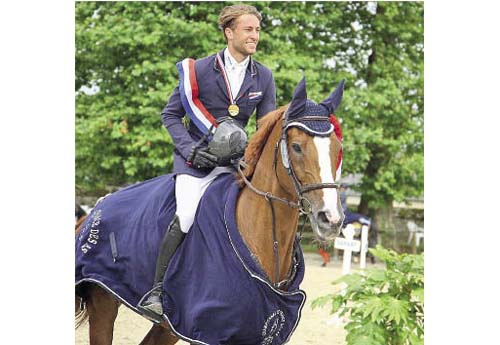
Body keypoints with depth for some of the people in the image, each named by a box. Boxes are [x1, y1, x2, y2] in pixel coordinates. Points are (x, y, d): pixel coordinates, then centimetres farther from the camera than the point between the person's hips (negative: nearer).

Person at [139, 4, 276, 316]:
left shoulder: (264, 77, 6)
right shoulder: (200, 70, -4)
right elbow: (171, 115, 3)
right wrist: (189, 148, -11)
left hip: (237, 158, 4)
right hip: (197, 157, -4)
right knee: (185, 217, -23)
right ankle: (156, 291, -15)